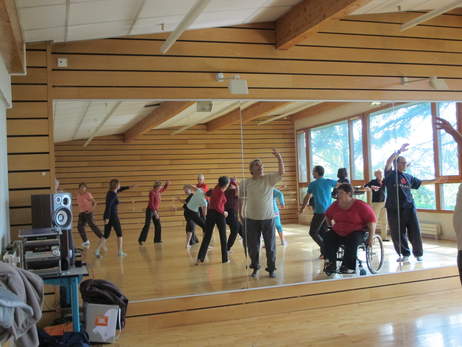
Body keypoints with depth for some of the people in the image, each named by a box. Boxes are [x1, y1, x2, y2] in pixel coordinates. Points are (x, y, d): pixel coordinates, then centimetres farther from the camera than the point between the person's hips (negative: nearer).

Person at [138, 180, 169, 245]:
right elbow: (151, 203, -25)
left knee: (158, 226, 8)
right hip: (150, 210, -8)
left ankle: (157, 239, 18)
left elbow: (164, 189, 29)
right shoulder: (152, 192, -18)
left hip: (155, 211, 8)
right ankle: (141, 240, -4)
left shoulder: (158, 192, 6)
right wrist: (155, 212, -31)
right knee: (147, 225, -9)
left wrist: (166, 184, 9)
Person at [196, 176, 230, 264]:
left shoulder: (215, 190, 7)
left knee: (206, 237, 4)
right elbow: (217, 207, -20)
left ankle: (200, 258, -5)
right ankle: (224, 258, 15)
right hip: (219, 214, -6)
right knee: (223, 237, 9)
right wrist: (223, 212, -5)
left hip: (210, 213, 6)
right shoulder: (221, 193, -14)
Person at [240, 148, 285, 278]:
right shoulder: (245, 183, -1)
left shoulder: (269, 179, -2)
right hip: (251, 219, 0)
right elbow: (241, 199, 5)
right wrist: (241, 213, 0)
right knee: (253, 246, 9)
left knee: (270, 246, 7)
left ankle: (271, 269, 20)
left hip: (268, 218, 0)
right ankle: (255, 268, 27)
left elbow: (281, 172, -17)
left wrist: (279, 157, -28)